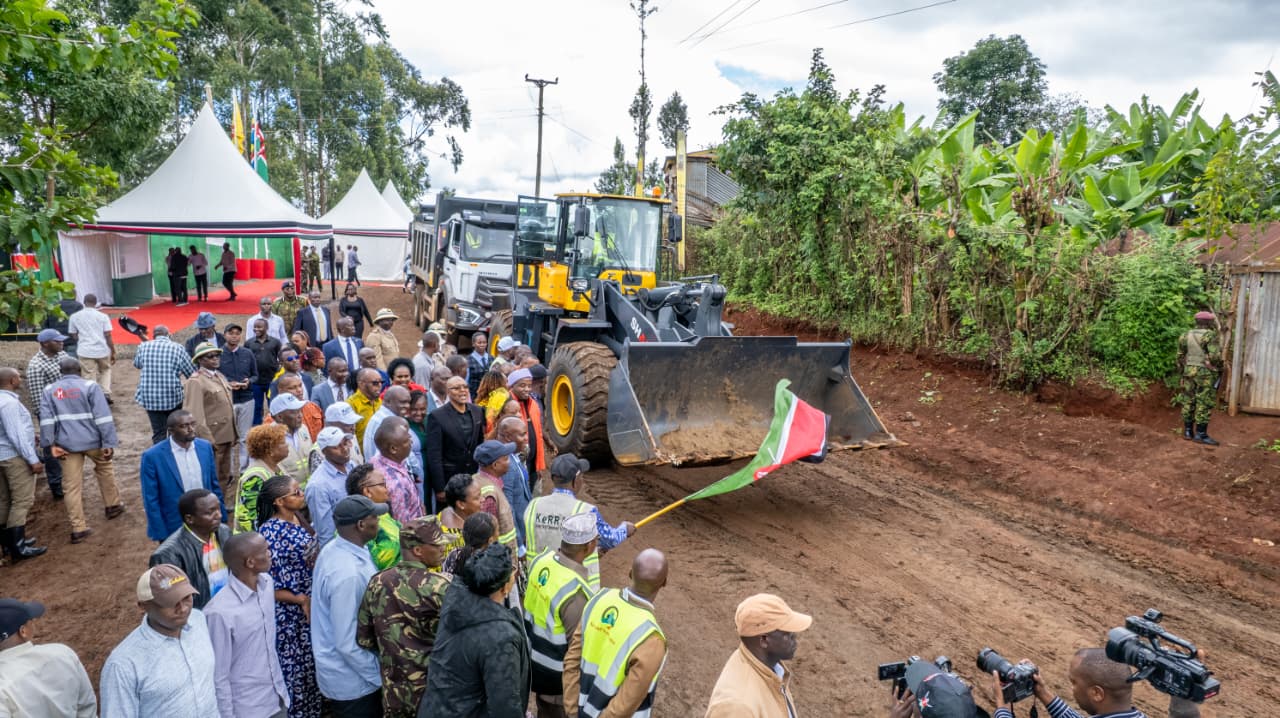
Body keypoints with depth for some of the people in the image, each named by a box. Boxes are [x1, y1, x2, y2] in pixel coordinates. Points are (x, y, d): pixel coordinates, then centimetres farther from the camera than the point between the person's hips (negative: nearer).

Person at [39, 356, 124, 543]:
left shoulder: (49, 390, 8)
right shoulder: (90, 387, -3)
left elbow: (46, 419, -1)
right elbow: (103, 417, -10)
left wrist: (51, 444, -1)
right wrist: (109, 443, -9)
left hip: (66, 444, 2)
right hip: (92, 441, -2)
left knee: (72, 486, 5)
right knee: (104, 467, 26)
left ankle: (78, 528, 7)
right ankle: (112, 505, 35)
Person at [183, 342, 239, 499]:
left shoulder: (220, 376, 14)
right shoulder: (195, 382, -14)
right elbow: (194, 414, -20)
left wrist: (234, 432, 18)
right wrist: (207, 439, -22)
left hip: (226, 435, 9)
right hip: (211, 438, -9)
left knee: (225, 476, 19)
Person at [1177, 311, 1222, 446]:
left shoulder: (1187, 336, 7)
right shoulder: (1210, 336, -12)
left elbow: (1180, 355, 11)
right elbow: (1215, 356, -21)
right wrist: (1220, 367, -4)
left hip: (1189, 372, 6)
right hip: (1206, 374, -6)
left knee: (1188, 401, 10)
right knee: (1204, 404, -4)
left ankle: (1188, 431, 15)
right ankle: (1201, 434, -4)